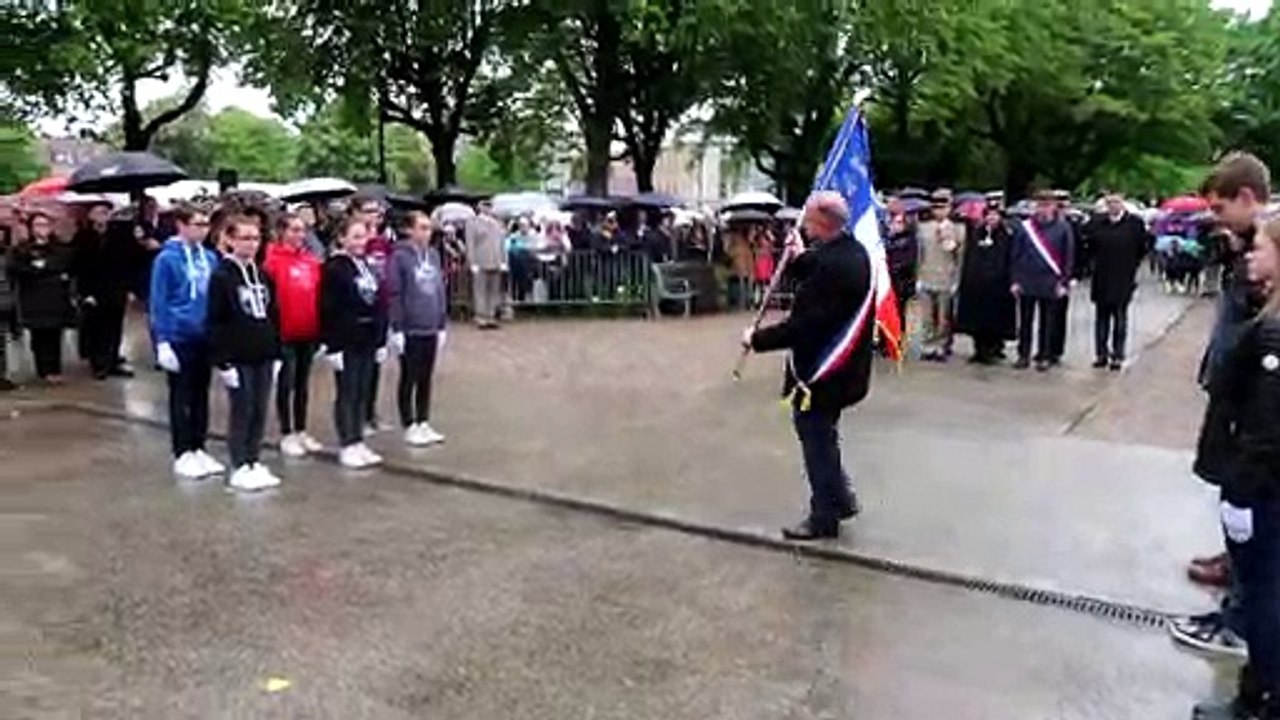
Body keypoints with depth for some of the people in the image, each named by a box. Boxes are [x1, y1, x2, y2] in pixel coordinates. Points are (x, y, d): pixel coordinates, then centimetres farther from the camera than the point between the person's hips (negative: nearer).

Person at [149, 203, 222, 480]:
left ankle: (198, 449, 24)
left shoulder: (210, 258, 3)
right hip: (179, 337, -5)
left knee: (201, 394, 13)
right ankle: (182, 454, 14)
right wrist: (162, 341, -13)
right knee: (181, 396, 5)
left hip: (205, 337, 5)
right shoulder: (167, 259, -11)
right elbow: (158, 302, -10)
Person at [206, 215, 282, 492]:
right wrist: (222, 360, -15)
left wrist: (277, 353, 11)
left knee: (260, 411, 10)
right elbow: (216, 322, -11)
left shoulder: (263, 275, 11)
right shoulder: (221, 276, -8)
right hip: (238, 357, -6)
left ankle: (254, 463, 20)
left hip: (264, 356, 6)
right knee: (242, 411, 1)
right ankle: (240, 468, 10)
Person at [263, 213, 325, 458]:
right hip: (284, 333, -5)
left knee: (303, 384, 15)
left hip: (308, 332, 5)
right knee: (286, 384, 6)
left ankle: (301, 431, 25)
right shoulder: (273, 260, -10)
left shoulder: (313, 261, 7)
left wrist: (321, 330, 10)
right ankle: (287, 435, 15)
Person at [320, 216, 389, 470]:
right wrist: (332, 346, -17)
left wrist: (381, 341, 12)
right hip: (346, 341, -7)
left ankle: (359, 442, 18)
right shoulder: (334, 268, -9)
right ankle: (348, 446, 7)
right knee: (347, 394, 1)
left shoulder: (368, 267, 12)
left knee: (362, 393, 11)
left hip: (368, 341, 7)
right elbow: (328, 310, -14)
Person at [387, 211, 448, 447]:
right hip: (410, 329, -6)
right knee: (409, 379, 5)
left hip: (431, 329, 6)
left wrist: (441, 325, 13)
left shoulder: (434, 255, 8)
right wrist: (397, 328, -14)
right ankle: (410, 427, 15)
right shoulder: (400, 256, -11)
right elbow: (394, 294, -12)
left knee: (426, 379, 13)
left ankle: (424, 423, 23)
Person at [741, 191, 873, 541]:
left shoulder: (832, 263, -28)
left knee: (816, 438, 5)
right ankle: (841, 498, 36)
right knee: (822, 435, 24)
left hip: (821, 370, -10)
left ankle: (824, 518, 18)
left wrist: (758, 339, -18)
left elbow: (803, 325, -29)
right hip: (841, 365, 10)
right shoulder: (853, 250, 4)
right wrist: (799, 258, 2)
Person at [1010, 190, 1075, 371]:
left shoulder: (1062, 228, -2)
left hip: (1050, 285, -1)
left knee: (1047, 322, 8)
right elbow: (1015, 256, 3)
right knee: (1025, 322, 8)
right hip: (1026, 283, 1)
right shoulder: (1024, 227, 0)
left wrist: (1064, 282, -5)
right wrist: (1015, 280, -1)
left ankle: (1044, 357, 17)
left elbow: (1069, 257, 0)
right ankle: (1023, 355, 17)